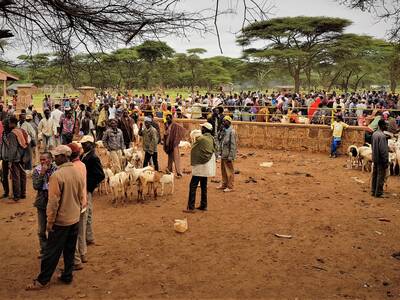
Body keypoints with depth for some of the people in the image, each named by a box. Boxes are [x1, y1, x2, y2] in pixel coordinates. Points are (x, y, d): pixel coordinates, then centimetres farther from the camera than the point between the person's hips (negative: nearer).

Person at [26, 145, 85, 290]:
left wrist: (50, 221, -10)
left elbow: (53, 201, -19)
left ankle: (43, 280, 15)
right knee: (70, 250, 16)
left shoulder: (57, 175, -20)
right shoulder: (77, 173, 1)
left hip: (61, 220, -6)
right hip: (75, 219, 6)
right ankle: (67, 276, 24)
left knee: (52, 251, 5)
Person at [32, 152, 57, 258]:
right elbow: (36, 186, -15)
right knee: (41, 230, 10)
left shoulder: (57, 169, -9)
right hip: (42, 203, 2)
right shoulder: (37, 170, -5)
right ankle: (44, 250, 28)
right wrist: (42, 173, -19)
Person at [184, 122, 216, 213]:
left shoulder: (201, 139, -15)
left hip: (200, 165, -8)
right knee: (204, 186, 15)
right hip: (208, 166, 8)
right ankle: (203, 205, 19)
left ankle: (191, 207, -7)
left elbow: (193, 150, -7)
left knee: (193, 186, -5)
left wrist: (193, 162, 6)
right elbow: (214, 151, 12)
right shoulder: (211, 139, 6)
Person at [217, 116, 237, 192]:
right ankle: (224, 184, 32)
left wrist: (230, 156, -19)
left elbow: (233, 145, -18)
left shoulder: (232, 132, -16)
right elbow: (220, 140, 16)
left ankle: (230, 187, 11)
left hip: (228, 155, -8)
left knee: (229, 171, 2)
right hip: (223, 154, 8)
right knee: (223, 170, 18)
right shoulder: (223, 130, 9)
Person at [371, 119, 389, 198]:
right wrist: (386, 161, -17)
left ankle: (373, 191, 23)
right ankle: (378, 193, 7)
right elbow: (383, 150, -22)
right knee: (380, 176, 1)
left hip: (375, 158, 9)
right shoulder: (382, 135, -21)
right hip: (381, 159, -9)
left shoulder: (374, 134, 7)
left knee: (375, 175, 15)